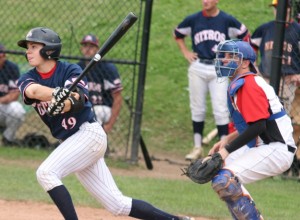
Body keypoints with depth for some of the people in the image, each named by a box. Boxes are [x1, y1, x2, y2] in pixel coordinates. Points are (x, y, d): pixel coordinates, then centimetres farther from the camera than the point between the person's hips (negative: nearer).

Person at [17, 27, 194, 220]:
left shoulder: (71, 70, -7)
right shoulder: (28, 79, 4)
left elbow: (78, 100, -25)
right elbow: (33, 90, -21)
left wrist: (66, 103, -49)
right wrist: (57, 94, -42)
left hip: (89, 133, -6)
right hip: (70, 142, 6)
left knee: (46, 172, -25)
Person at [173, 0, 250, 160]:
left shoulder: (227, 20, -4)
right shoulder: (193, 20, 2)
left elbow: (244, 36, 10)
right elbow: (178, 34, 20)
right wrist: (185, 52, 9)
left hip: (219, 70, -2)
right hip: (197, 68, 2)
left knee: (220, 109, -6)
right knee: (197, 109, 7)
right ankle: (197, 147, 15)